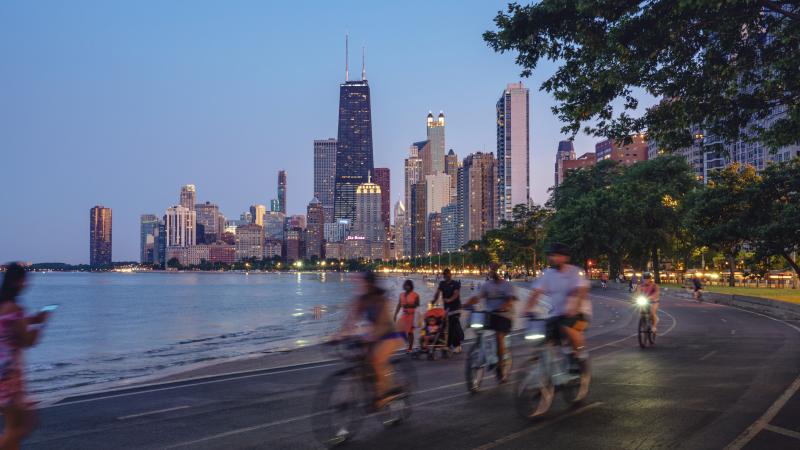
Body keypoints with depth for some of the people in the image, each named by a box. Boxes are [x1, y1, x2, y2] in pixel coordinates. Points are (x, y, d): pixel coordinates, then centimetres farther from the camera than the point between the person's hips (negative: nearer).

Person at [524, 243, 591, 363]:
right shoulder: (547, 274, 4)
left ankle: (579, 353, -9)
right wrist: (527, 309, -19)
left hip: (578, 312, -5)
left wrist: (574, 308, -40)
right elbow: (535, 293, -3)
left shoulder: (575, 272, -9)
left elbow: (581, 291, -24)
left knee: (567, 328, -33)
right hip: (557, 314, 5)